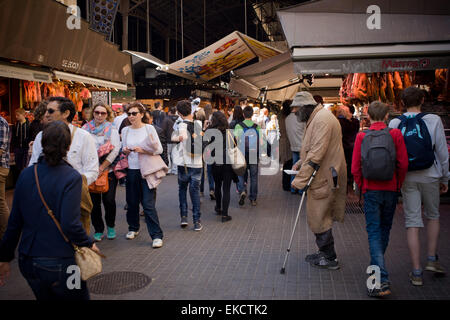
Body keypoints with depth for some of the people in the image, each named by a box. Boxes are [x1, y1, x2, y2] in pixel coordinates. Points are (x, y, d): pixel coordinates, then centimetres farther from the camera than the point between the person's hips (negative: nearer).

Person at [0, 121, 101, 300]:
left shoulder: (26, 175, -1)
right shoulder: (71, 177, -15)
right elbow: (70, 224, -23)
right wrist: (89, 244, -5)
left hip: (27, 261, 6)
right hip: (58, 264, -5)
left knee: (45, 297, 25)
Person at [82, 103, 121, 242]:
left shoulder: (111, 129, 2)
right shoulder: (85, 128, 8)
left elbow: (115, 149, -6)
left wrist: (102, 167, -12)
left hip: (108, 170, -2)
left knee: (109, 200, -4)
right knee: (94, 201, 2)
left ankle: (111, 226, 20)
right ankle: (98, 230, 17)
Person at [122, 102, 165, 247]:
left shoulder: (149, 128, -3)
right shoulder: (125, 130, 8)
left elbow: (159, 149, -4)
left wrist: (143, 150, -18)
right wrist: (125, 151, -3)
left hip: (146, 170, -4)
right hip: (131, 170, 4)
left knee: (148, 204, -7)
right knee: (132, 202, 12)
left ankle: (156, 235, 0)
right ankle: (133, 228, 34)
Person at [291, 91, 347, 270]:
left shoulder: (322, 119, -18)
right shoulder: (316, 118, 17)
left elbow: (316, 154, -25)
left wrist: (300, 179, -25)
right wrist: (301, 163, 14)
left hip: (323, 179, -11)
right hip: (322, 176, 11)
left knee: (319, 219, -2)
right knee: (320, 217, 17)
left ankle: (329, 258, 10)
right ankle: (325, 253, 29)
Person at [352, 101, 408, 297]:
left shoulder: (362, 137, -5)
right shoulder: (395, 134, -4)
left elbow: (355, 169, -6)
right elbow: (403, 164, -6)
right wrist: (398, 185, 9)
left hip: (371, 190, -1)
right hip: (391, 189, 2)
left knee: (374, 232, 0)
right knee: (385, 229, 19)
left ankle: (382, 280, -11)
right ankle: (376, 267, 36)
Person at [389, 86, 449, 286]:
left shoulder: (394, 124, -1)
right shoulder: (433, 120, -4)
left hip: (407, 178, 1)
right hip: (430, 176, 0)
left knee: (412, 222, 3)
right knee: (432, 216, 22)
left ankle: (417, 272, 5)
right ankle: (431, 259, 22)